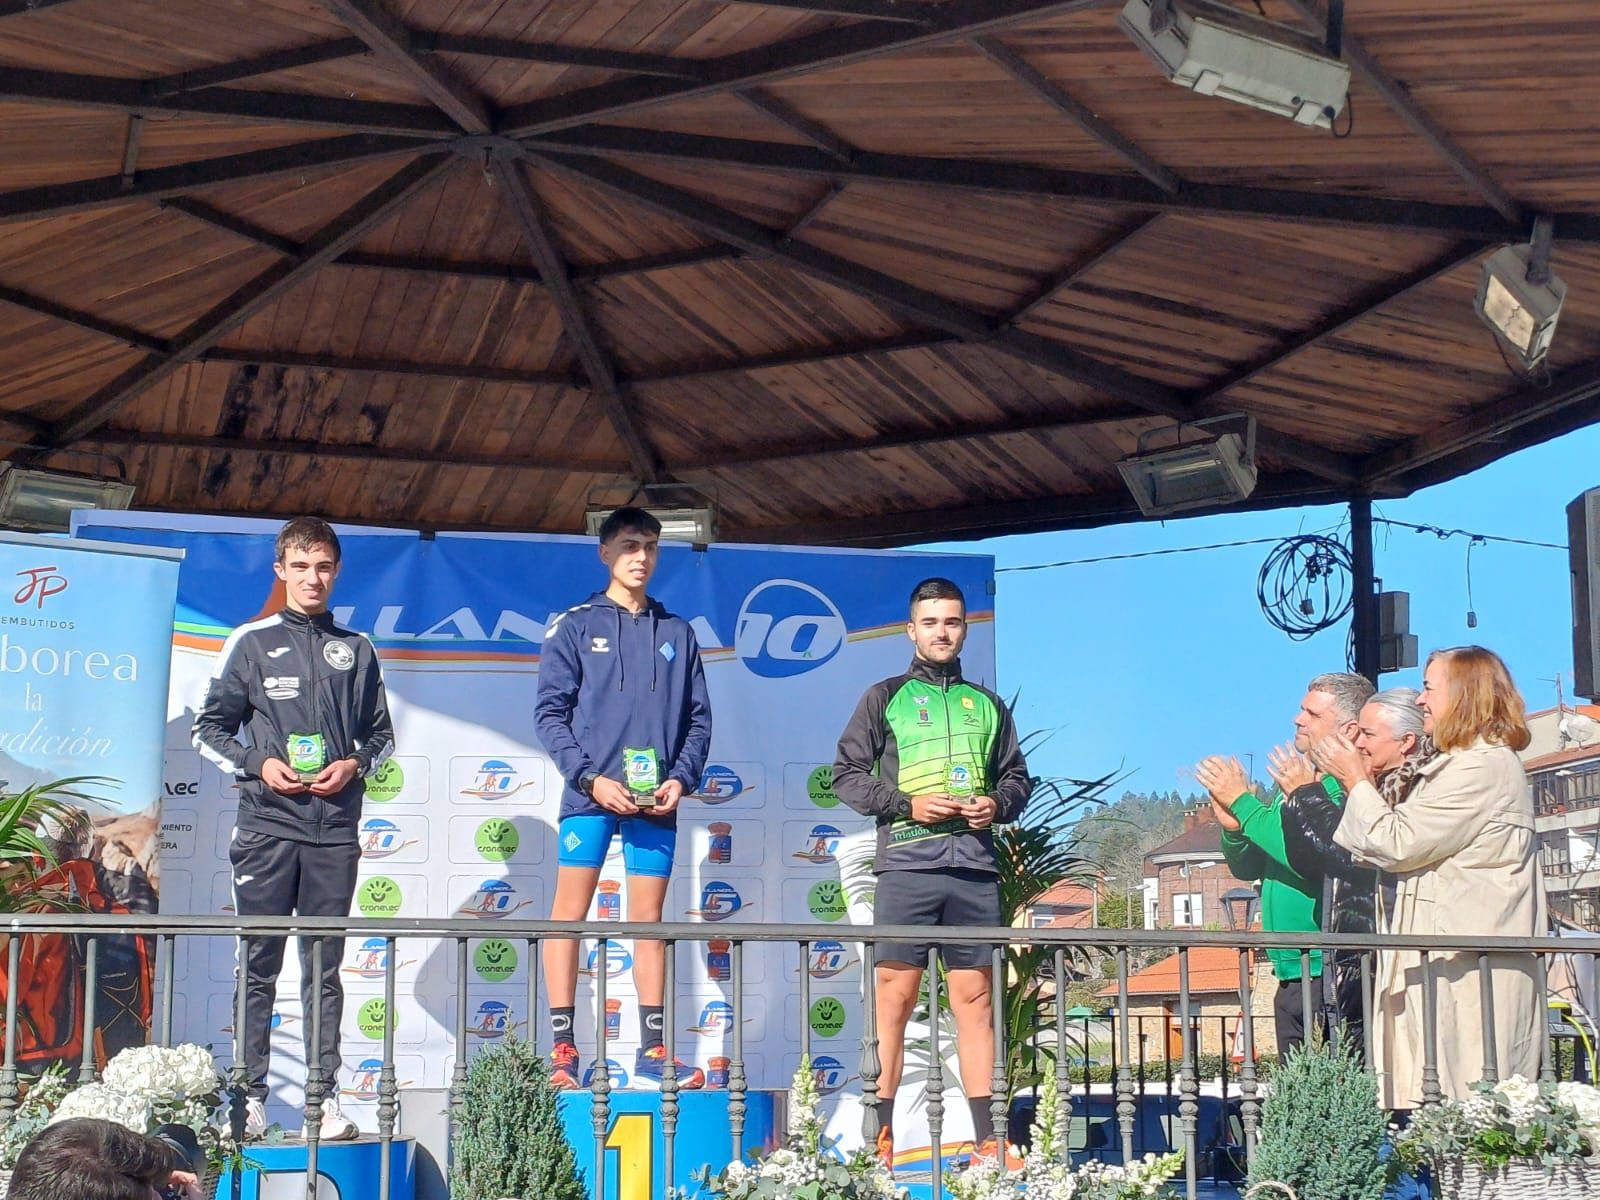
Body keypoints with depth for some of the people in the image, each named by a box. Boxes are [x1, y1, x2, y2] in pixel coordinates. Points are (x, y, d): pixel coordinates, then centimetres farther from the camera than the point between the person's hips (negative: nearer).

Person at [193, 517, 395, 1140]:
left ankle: (325, 1097, 6)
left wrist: (354, 766, -4)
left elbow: (382, 734, 16)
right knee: (258, 965, 0)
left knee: (324, 967, 4)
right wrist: (258, 765, -8)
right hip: (267, 825, -1)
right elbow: (209, 728, 8)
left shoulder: (356, 649, 12)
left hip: (335, 828, 1)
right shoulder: (251, 643, 6)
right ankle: (251, 1095, 5)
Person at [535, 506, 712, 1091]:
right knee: (570, 911, -3)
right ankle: (562, 1049, 1)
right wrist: (590, 778, -12)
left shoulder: (677, 633, 13)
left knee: (648, 917, 6)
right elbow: (550, 712, -2)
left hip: (656, 801, 3)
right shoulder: (576, 626, 4)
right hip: (589, 796, -3)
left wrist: (681, 779, -3)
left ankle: (653, 1051, 11)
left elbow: (698, 718, 12)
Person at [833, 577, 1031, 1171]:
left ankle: (987, 1140, 4)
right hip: (907, 865, -3)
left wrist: (998, 804, 1)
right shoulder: (886, 697, 10)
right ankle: (880, 1137, -5)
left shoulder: (986, 704, 19)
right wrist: (907, 803, -9)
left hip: (975, 868, 3)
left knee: (975, 999, 3)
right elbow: (848, 775, 4)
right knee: (895, 998, -6)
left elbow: (1017, 778, 23)